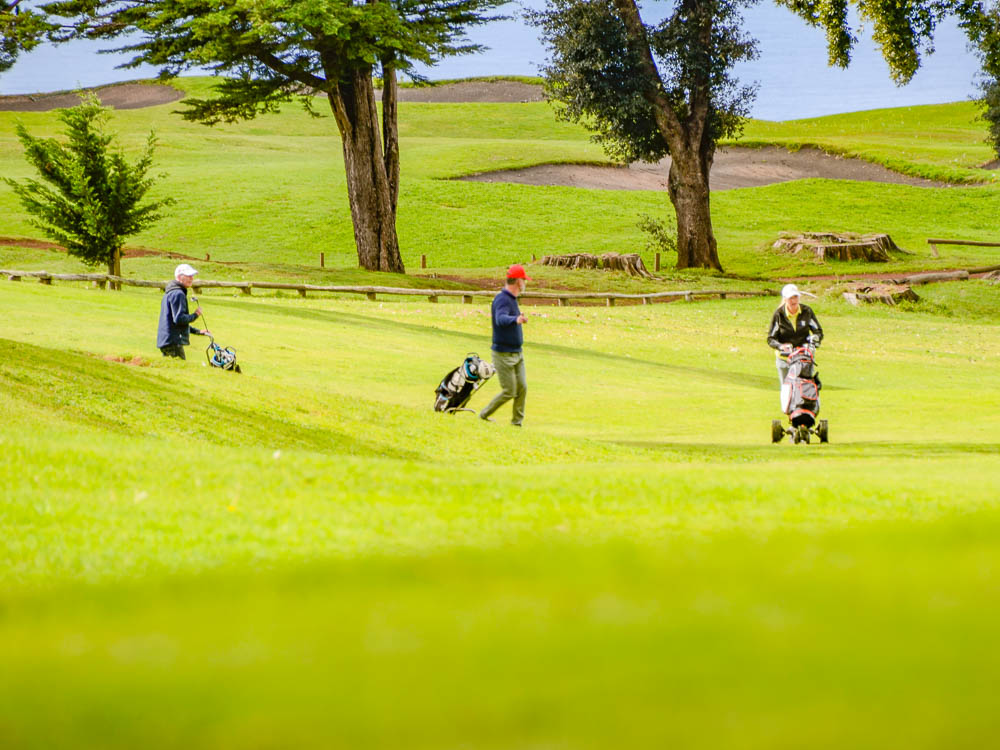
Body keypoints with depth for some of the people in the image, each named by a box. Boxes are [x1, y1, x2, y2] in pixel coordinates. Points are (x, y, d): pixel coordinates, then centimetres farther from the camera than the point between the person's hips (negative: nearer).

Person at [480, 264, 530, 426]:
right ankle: (484, 415, 12)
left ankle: (517, 421, 17)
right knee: (509, 392, -5)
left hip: (517, 353, 9)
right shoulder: (502, 299, -21)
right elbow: (501, 319, -41)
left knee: (522, 388, 6)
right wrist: (515, 320, -61)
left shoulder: (512, 299, 9)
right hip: (503, 355, -9)